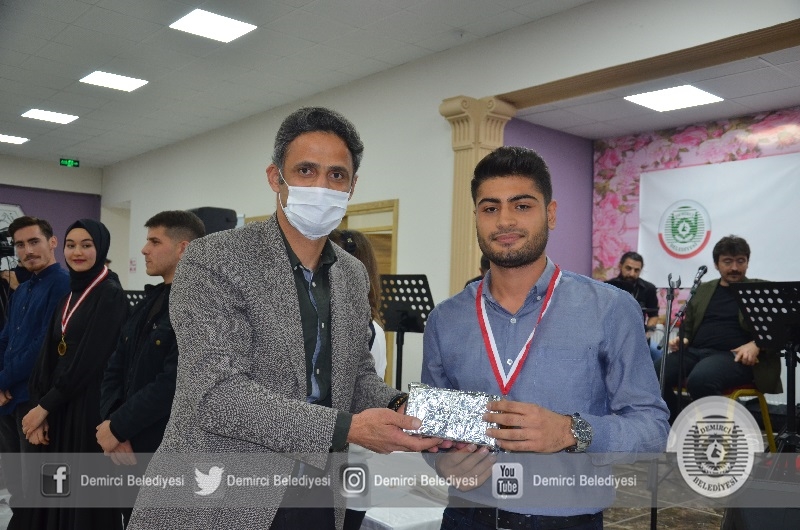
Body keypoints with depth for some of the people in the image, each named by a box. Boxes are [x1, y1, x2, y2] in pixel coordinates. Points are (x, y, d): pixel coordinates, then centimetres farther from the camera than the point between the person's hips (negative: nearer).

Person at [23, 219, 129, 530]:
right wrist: (41, 406, -1)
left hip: (91, 408, -7)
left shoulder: (111, 296, -12)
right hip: (59, 407, 7)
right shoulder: (68, 295, 12)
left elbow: (89, 360, -16)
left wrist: (45, 405, -12)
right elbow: (49, 355, 10)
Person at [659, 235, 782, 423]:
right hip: (695, 351, 4)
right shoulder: (703, 289, 24)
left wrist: (756, 345, -15)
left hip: (734, 355, -4)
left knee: (700, 379, -37)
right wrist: (682, 339, 3)